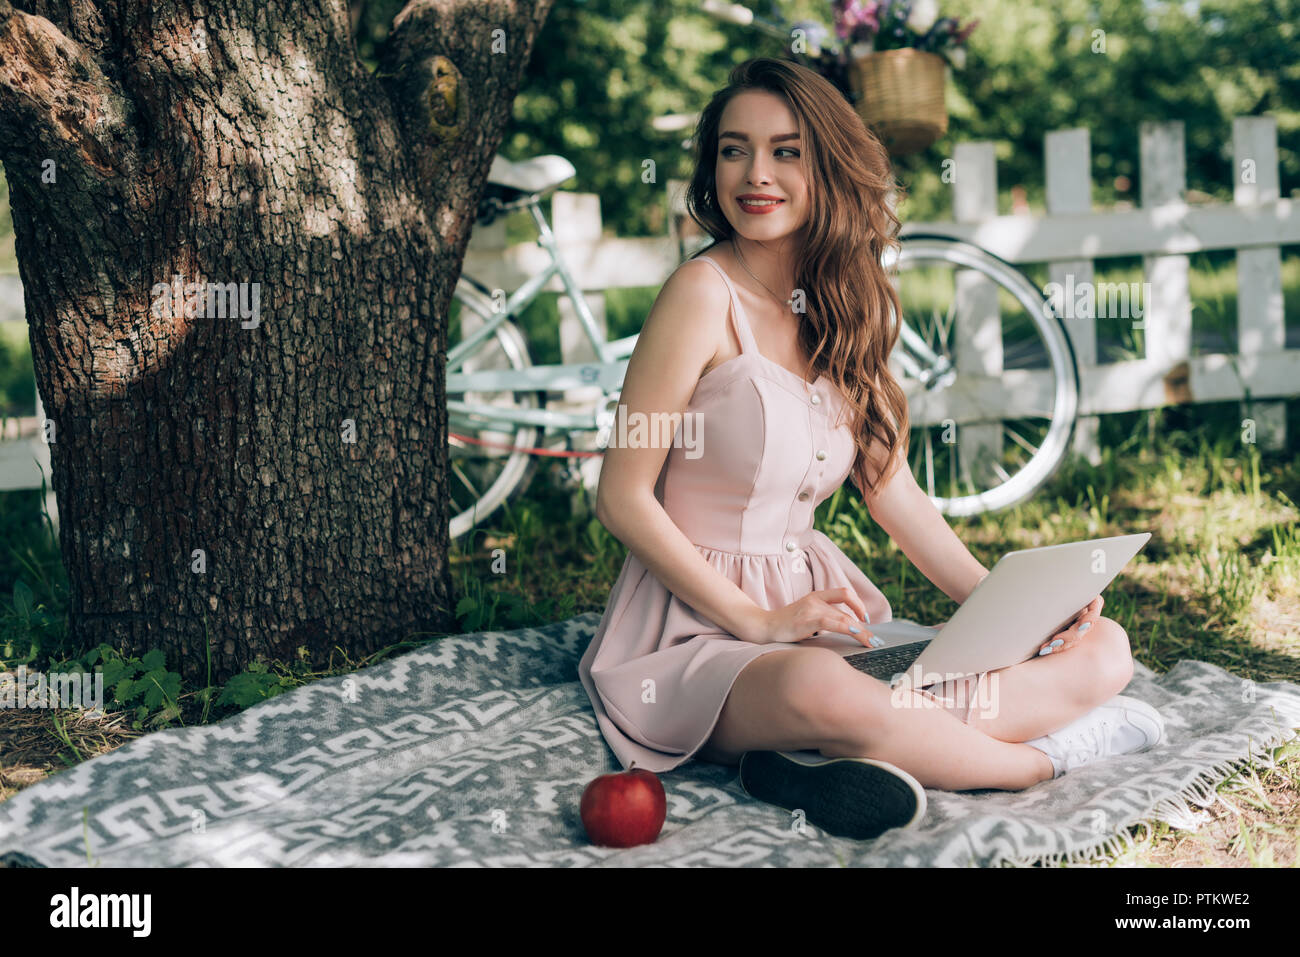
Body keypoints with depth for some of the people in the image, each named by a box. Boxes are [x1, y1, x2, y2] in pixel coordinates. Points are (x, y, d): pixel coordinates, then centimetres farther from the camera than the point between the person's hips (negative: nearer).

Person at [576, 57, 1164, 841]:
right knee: (821, 687, -42)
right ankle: (1044, 754, -16)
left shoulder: (845, 307, 11)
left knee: (1102, 650, -5)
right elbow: (623, 498, -11)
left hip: (824, 613, 7)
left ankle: (874, 753, -26)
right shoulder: (705, 294, -10)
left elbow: (893, 489, 13)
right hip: (700, 631, -7)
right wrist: (758, 619, -16)